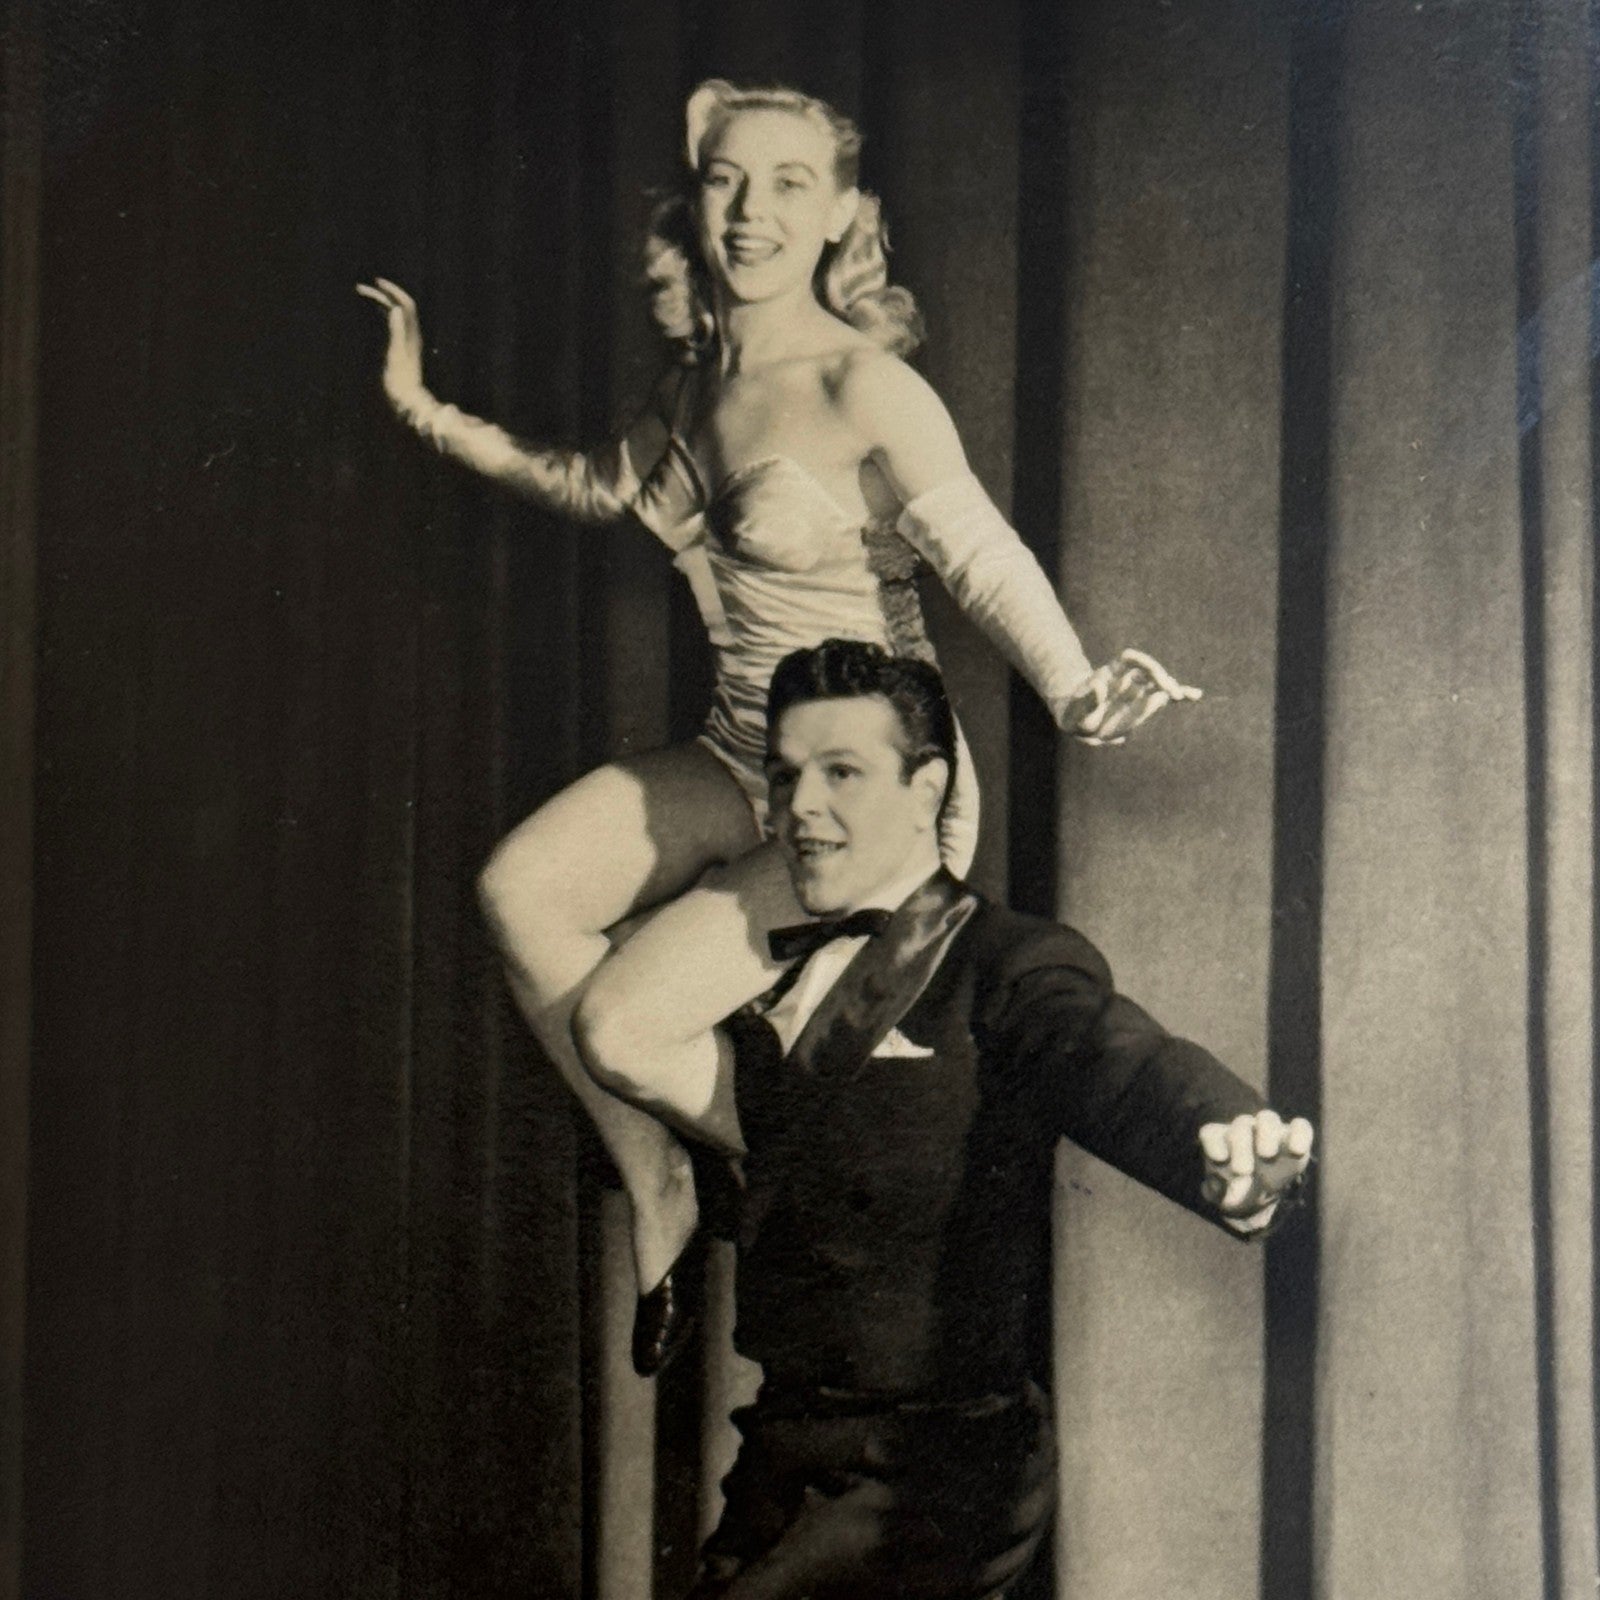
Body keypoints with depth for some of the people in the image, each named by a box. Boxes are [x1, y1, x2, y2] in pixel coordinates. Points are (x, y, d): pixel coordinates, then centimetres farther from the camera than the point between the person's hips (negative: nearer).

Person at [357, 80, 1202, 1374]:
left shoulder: (863, 389, -17)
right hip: (741, 772, 7)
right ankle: (660, 1195, 7)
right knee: (525, 887, -12)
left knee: (619, 1028, -15)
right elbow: (596, 486, 25)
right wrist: (423, 408, 25)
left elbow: (986, 559, -28)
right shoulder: (699, 382, 6)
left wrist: (1075, 695, -47)